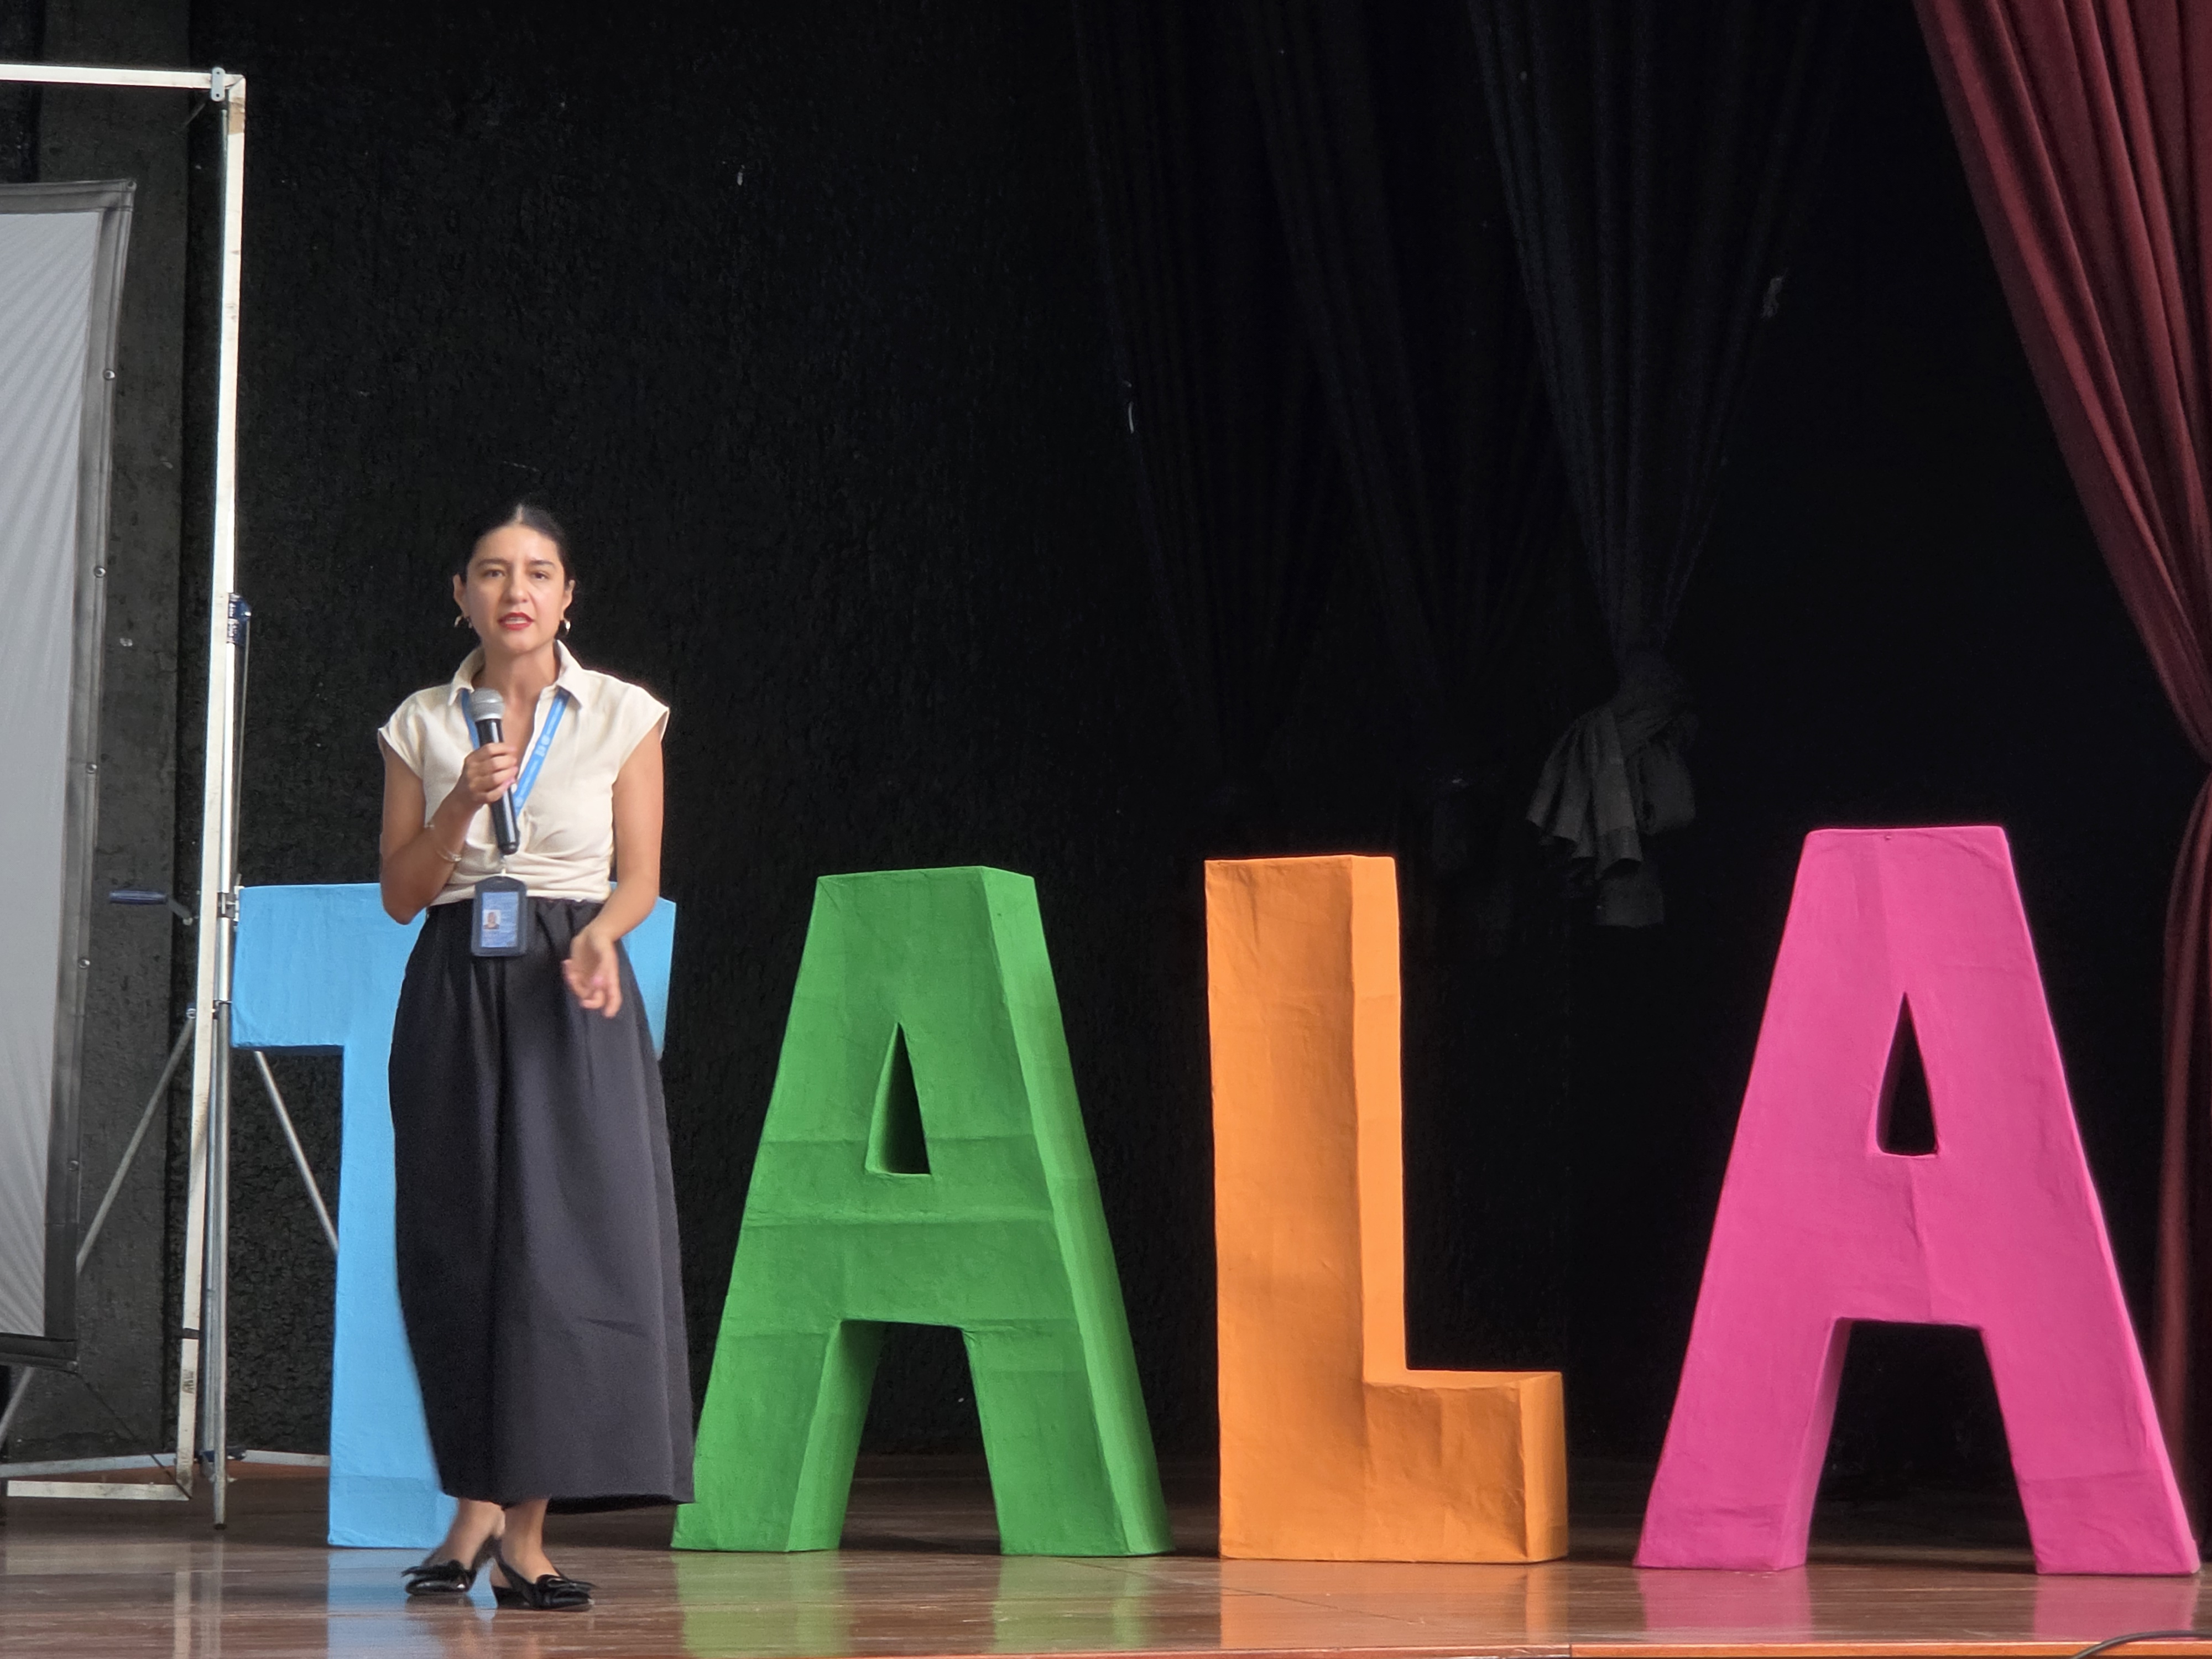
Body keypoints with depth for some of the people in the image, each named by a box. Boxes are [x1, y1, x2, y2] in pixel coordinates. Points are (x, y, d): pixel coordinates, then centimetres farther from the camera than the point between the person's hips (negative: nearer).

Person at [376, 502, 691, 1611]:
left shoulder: (622, 717, 4)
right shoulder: (423, 724, 8)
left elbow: (640, 876, 3)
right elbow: (401, 894, 5)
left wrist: (597, 937, -18)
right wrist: (461, 803, -10)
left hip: (571, 994, -2)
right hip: (454, 991, 2)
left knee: (568, 1239, -9)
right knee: (457, 1244, -2)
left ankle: (526, 1533, -6)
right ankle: (477, 1505, 12)